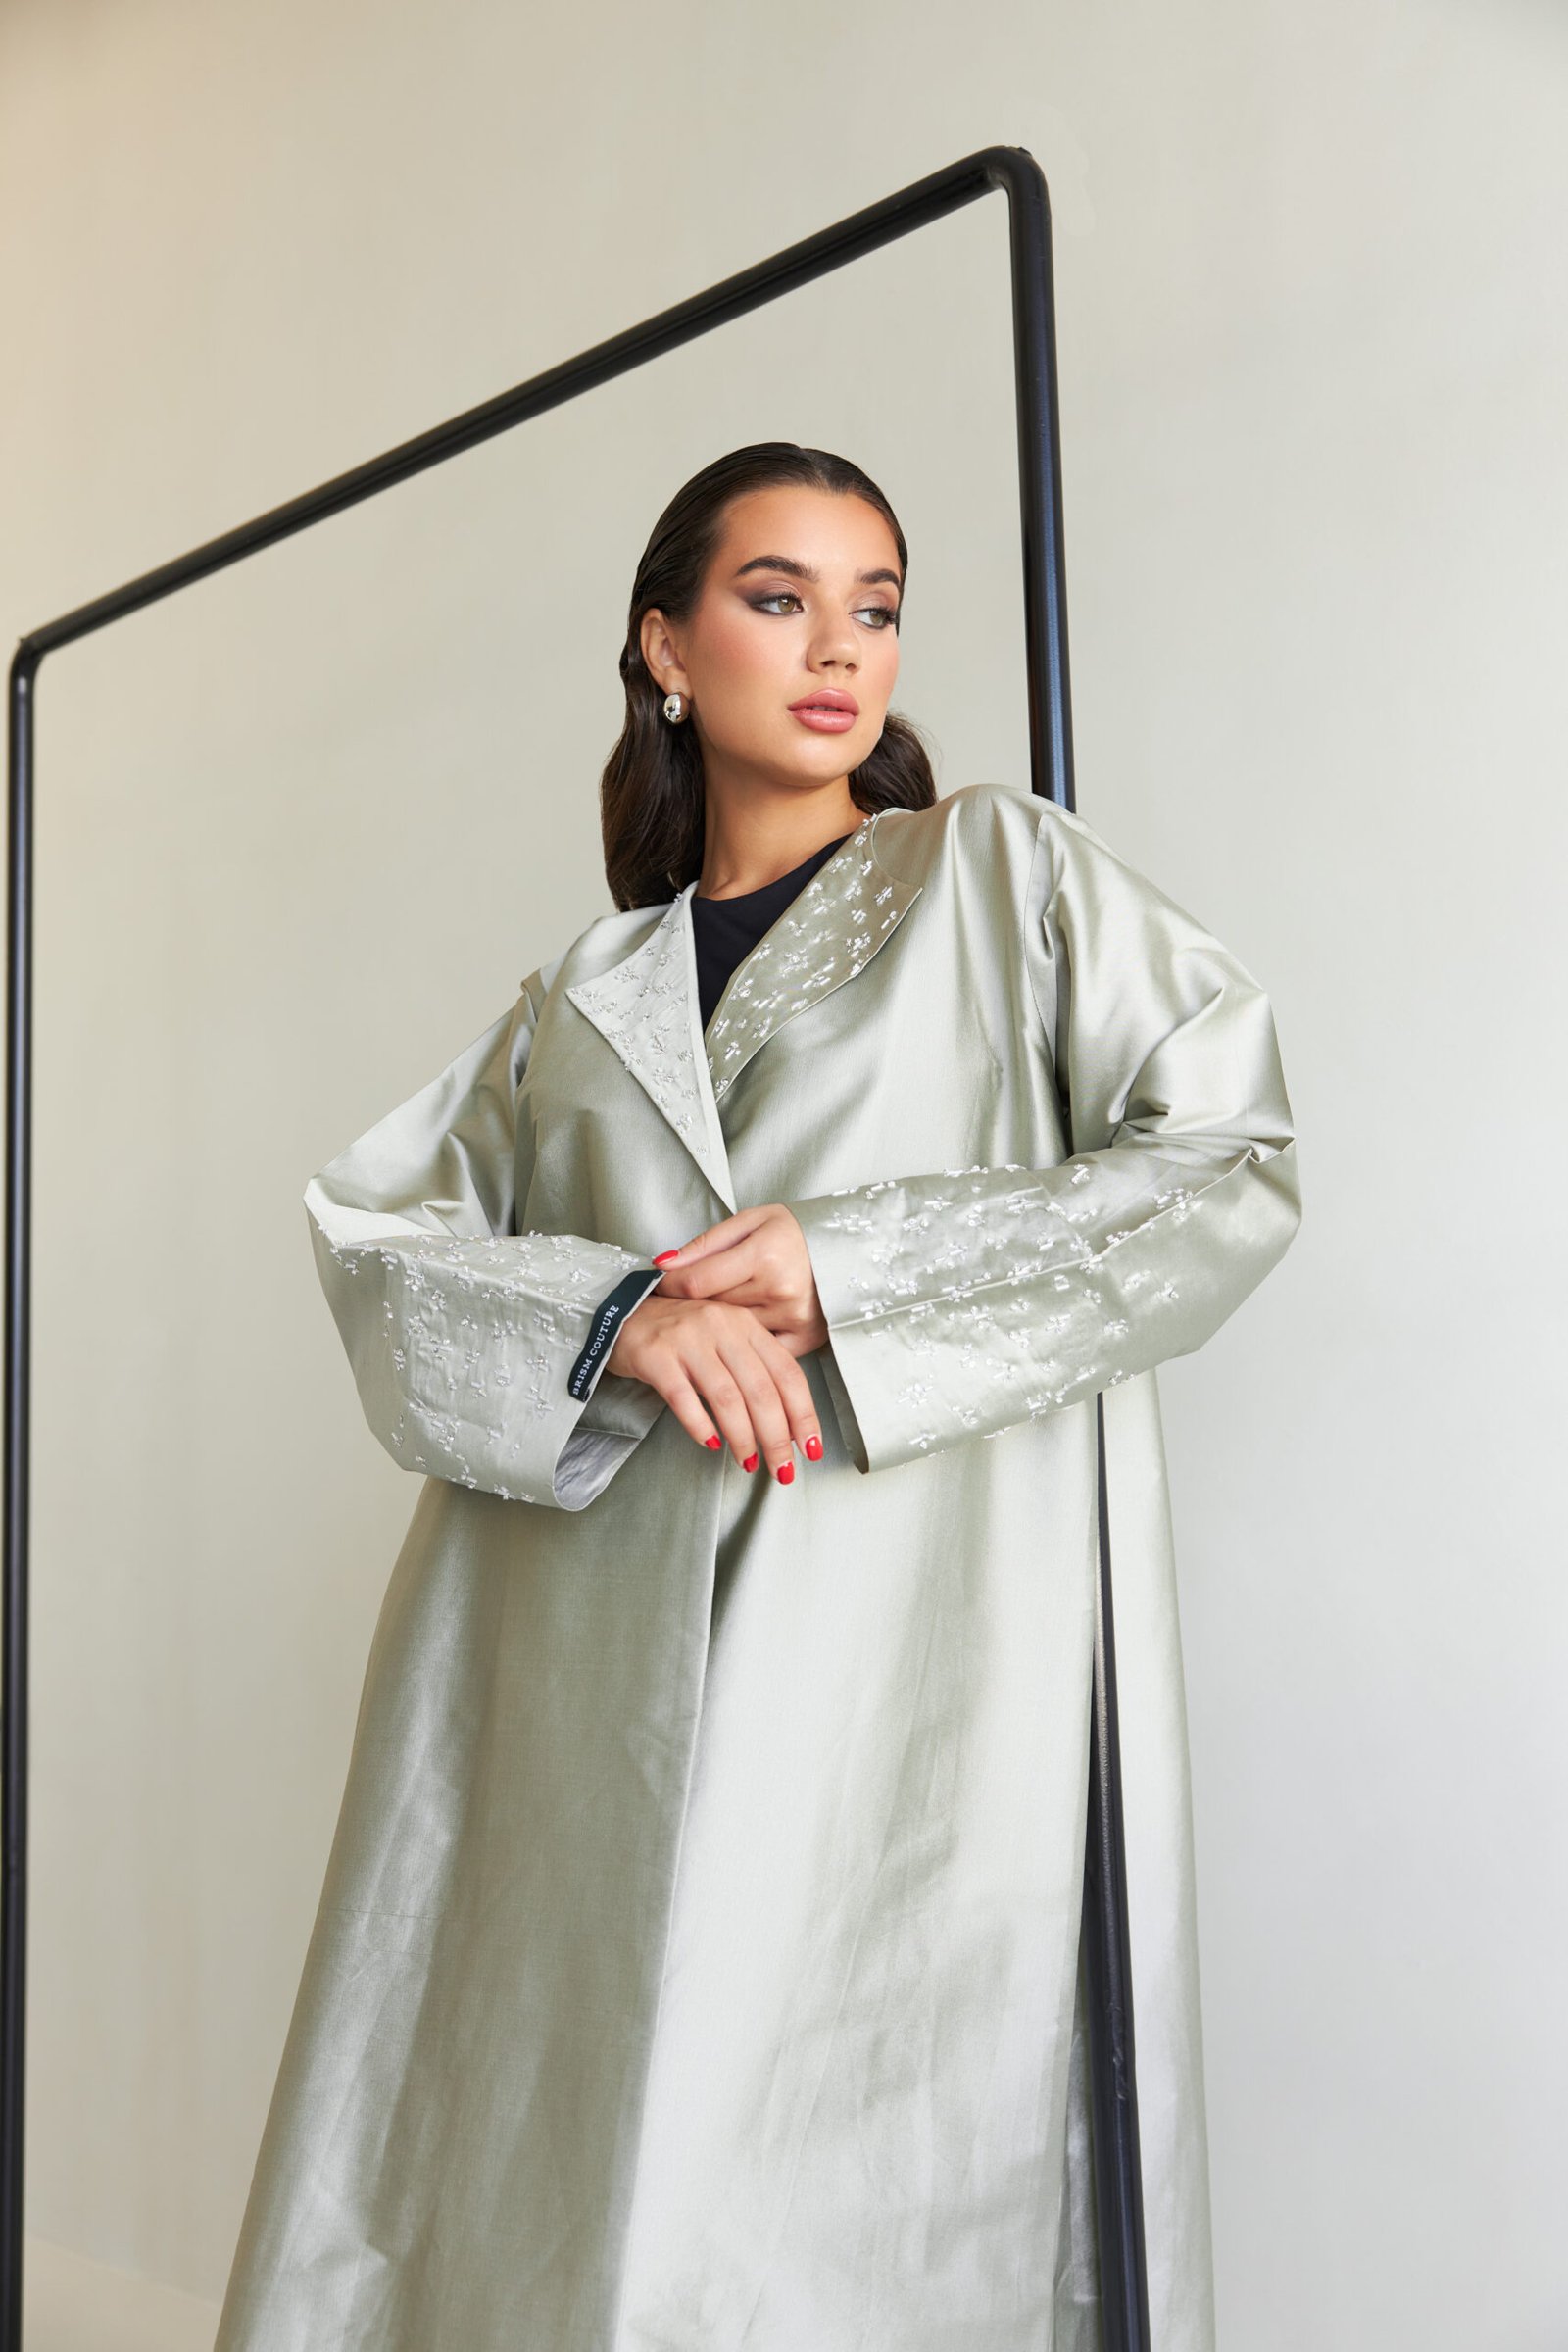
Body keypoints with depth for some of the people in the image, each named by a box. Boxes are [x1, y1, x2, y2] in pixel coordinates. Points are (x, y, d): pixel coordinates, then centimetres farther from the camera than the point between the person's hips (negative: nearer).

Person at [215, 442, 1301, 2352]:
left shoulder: (1006, 873, 12)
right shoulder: (585, 993, 20)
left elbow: (1230, 1167, 1)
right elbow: (379, 1232, 11)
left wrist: (851, 1263, -8)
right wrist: (607, 1315, -11)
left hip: (913, 1647, -3)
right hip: (594, 1679, 3)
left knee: (855, 2199, -6)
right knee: (533, 2159, 2)